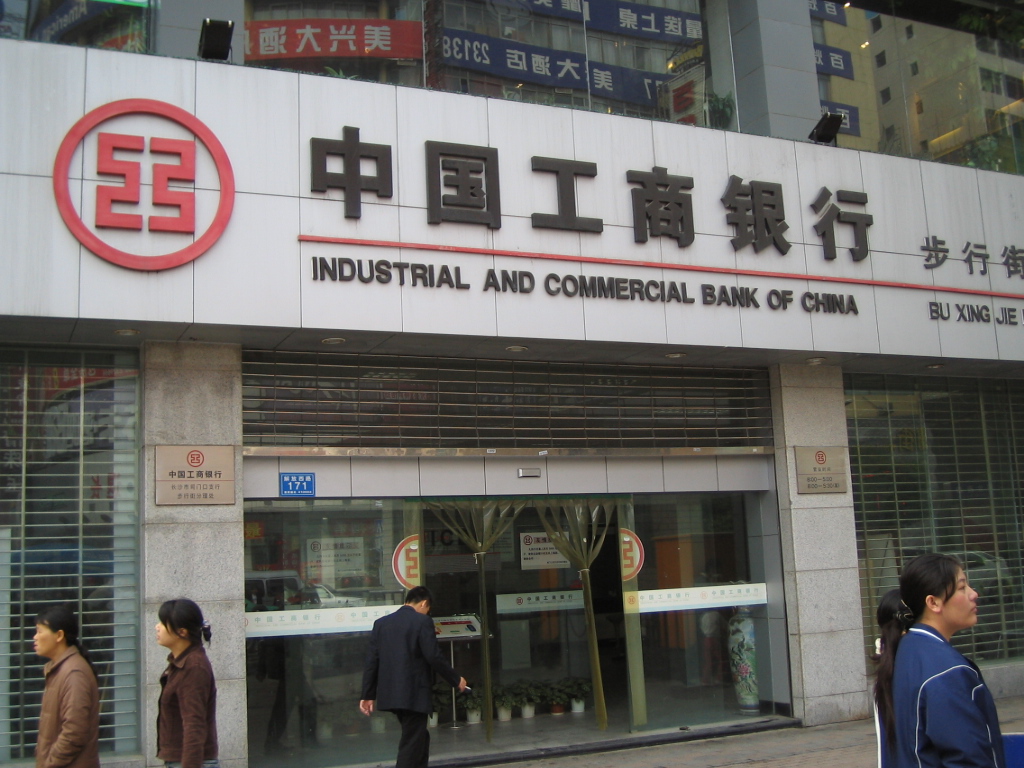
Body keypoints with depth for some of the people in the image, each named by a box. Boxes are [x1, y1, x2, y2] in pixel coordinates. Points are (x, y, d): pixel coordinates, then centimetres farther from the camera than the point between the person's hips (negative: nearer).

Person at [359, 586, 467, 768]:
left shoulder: (381, 623, 9)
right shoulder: (422, 621, -8)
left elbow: (371, 661, 7)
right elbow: (434, 656, -12)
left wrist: (368, 695, 12)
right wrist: (456, 680, 0)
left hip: (390, 694, 7)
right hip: (414, 694, -7)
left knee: (420, 738, 21)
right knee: (411, 745, -1)